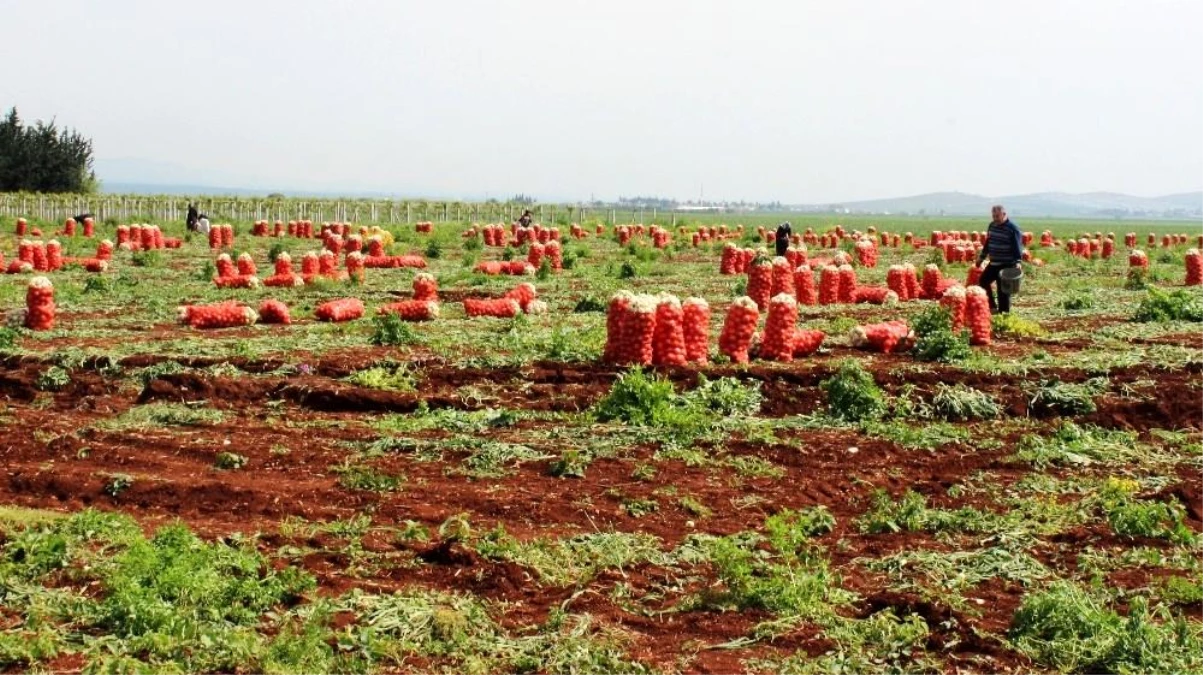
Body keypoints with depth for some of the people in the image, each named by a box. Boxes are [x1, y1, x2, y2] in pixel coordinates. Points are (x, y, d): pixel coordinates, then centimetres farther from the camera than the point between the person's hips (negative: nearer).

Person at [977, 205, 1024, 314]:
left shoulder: (1013, 228, -14)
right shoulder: (992, 225, 9)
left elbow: (1017, 247, -18)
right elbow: (987, 243, 20)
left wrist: (1017, 262, -28)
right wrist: (981, 257, 24)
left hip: (1007, 265, -8)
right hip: (994, 263, 8)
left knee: (1003, 289, -3)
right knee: (983, 281, 10)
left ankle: (1003, 312, 6)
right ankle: (992, 307, 19)